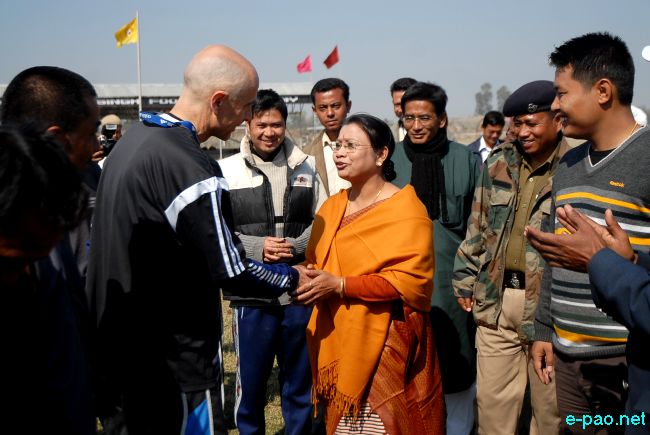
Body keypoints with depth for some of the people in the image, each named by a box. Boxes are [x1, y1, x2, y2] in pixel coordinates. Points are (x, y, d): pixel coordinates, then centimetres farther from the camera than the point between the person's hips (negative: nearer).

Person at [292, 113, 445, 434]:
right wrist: (310, 282, -6)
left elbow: (410, 280, -18)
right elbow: (316, 263, 18)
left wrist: (339, 286, -21)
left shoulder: (405, 211, -10)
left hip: (384, 344, -6)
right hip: (337, 340, 6)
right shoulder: (332, 207, 12)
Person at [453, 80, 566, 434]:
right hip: (495, 300, 4)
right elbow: (477, 228, 13)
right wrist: (465, 280, 10)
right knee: (492, 399, 13)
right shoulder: (498, 163, 8)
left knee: (549, 405, 12)